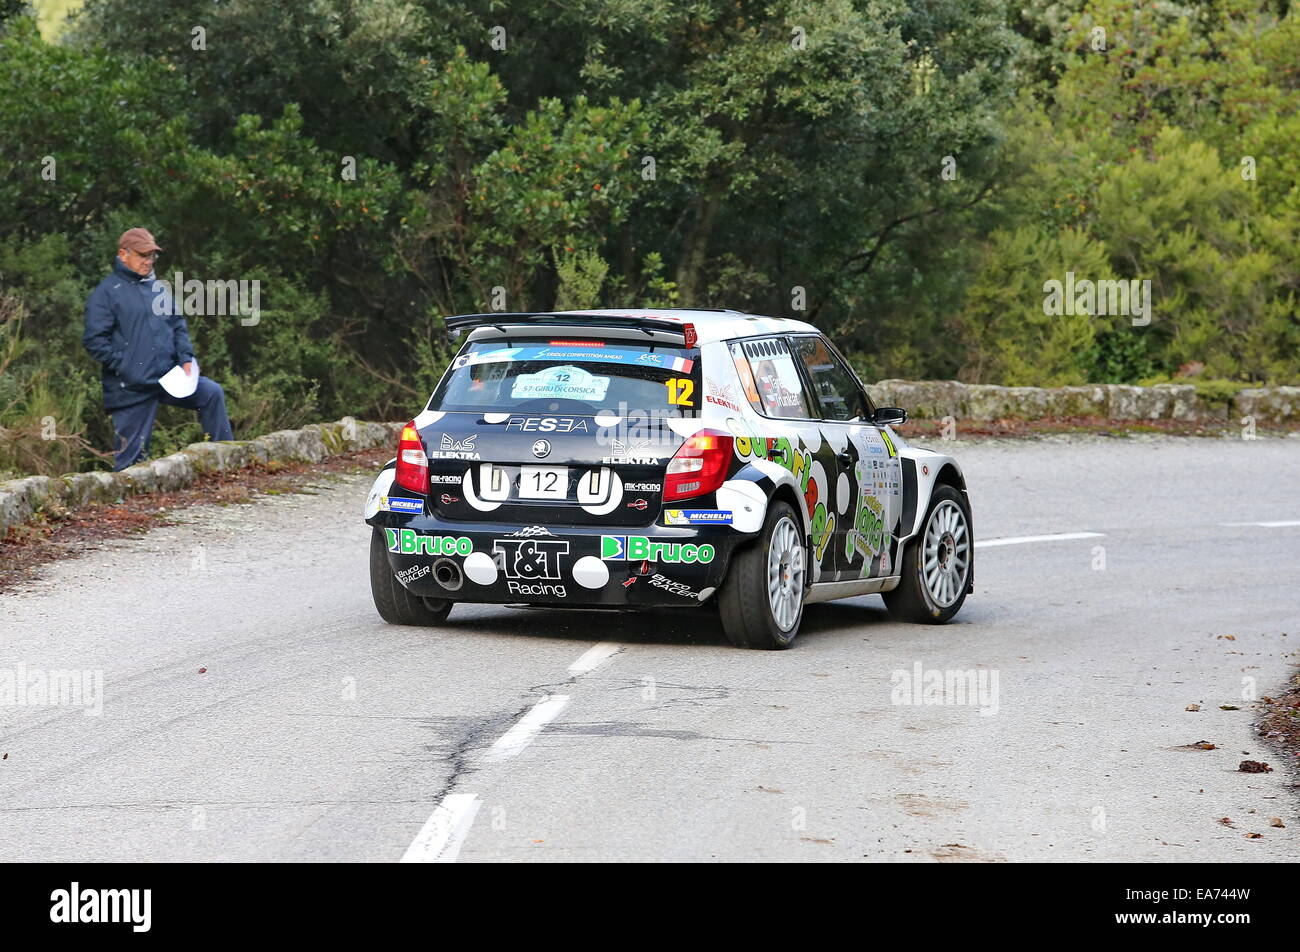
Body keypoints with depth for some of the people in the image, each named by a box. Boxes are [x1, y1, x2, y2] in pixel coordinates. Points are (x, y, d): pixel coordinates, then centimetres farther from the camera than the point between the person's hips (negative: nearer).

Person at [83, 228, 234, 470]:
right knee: (131, 457, -4)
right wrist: (125, 366, -16)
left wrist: (186, 358, 3)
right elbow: (95, 341, -10)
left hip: (168, 376, 6)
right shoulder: (107, 293, -5)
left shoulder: (158, 288, 16)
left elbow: (178, 327, 20)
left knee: (212, 393, -7)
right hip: (131, 387, -6)